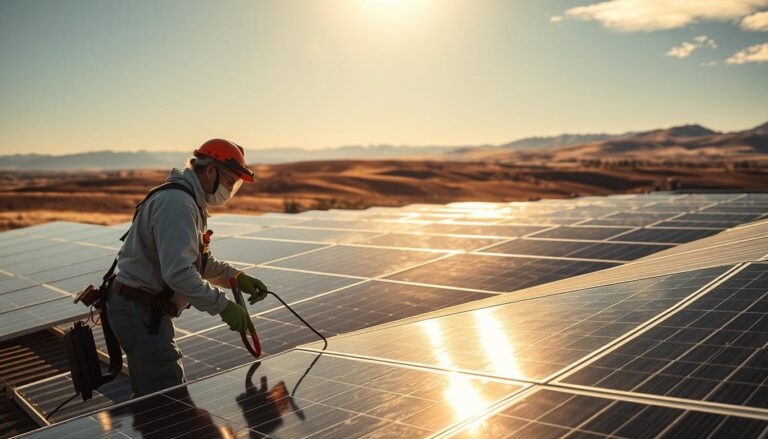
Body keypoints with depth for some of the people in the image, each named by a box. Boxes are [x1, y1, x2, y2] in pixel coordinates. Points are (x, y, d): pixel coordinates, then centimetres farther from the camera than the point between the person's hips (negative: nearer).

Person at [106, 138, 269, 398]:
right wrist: (223, 306, -25)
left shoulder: (189, 202, 15)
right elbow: (179, 272, -30)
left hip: (143, 310, 11)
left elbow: (199, 260, 19)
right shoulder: (177, 203, -21)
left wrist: (235, 277, 5)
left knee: (149, 395, 20)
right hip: (140, 313, -11)